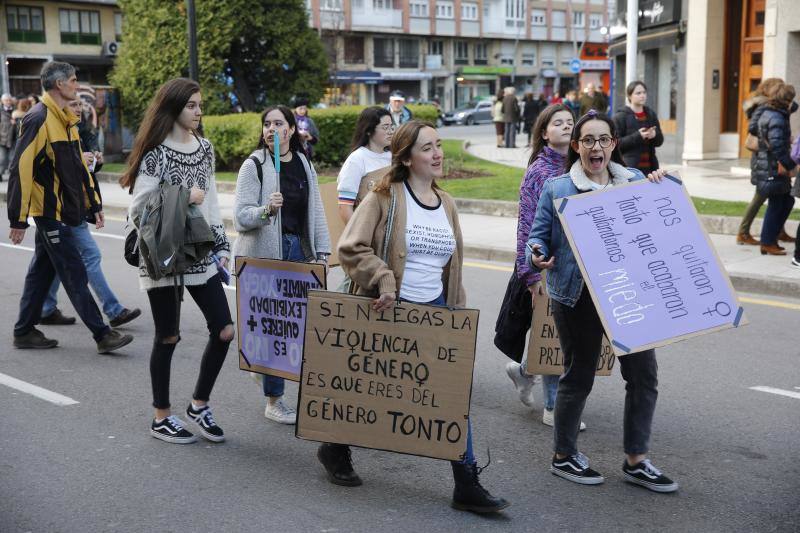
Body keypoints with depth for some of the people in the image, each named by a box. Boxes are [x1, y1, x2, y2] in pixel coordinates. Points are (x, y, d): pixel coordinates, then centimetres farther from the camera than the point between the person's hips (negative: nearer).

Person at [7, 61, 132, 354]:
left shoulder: (65, 119, 14)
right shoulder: (39, 119, -16)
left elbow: (78, 165, 20)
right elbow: (21, 169, -19)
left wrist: (93, 203, 18)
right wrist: (18, 219, -20)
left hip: (64, 210, 9)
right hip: (49, 211, -9)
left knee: (42, 270, 15)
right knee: (75, 274, -6)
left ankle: (25, 331, 24)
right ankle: (102, 335, -2)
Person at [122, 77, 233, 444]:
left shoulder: (204, 147, 9)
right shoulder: (156, 153, -10)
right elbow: (137, 212, -13)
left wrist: (221, 245, 11)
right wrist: (183, 200, -16)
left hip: (200, 254, 6)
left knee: (224, 330, 1)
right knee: (168, 337, 3)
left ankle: (199, 404, 19)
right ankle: (161, 417, 20)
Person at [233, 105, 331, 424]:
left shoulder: (304, 165, 11)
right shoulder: (254, 165, -5)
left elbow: (315, 210, 16)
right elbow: (241, 216, -11)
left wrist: (322, 250, 11)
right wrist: (266, 210, -29)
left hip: (298, 251, 5)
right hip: (264, 254, -5)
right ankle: (274, 401, 9)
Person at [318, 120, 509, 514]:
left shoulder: (446, 203, 10)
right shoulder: (385, 197, -9)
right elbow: (351, 248, -15)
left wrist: (457, 311, 16)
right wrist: (383, 282, -24)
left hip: (435, 309, 5)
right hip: (389, 311, -5)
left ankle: (467, 485, 6)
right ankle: (335, 450, 37)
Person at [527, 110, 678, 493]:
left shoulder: (635, 181, 9)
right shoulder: (556, 189, -1)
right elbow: (538, 236, 0)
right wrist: (538, 257, -23)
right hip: (578, 297, -4)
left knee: (643, 374, 5)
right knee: (578, 375, 7)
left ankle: (635, 461, 20)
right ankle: (563, 457, 26)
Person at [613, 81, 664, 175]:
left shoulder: (651, 114, 15)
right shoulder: (620, 117, -1)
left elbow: (660, 141, 18)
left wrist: (655, 135, -6)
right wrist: (637, 137, -18)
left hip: (650, 167, 5)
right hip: (630, 167, -5)